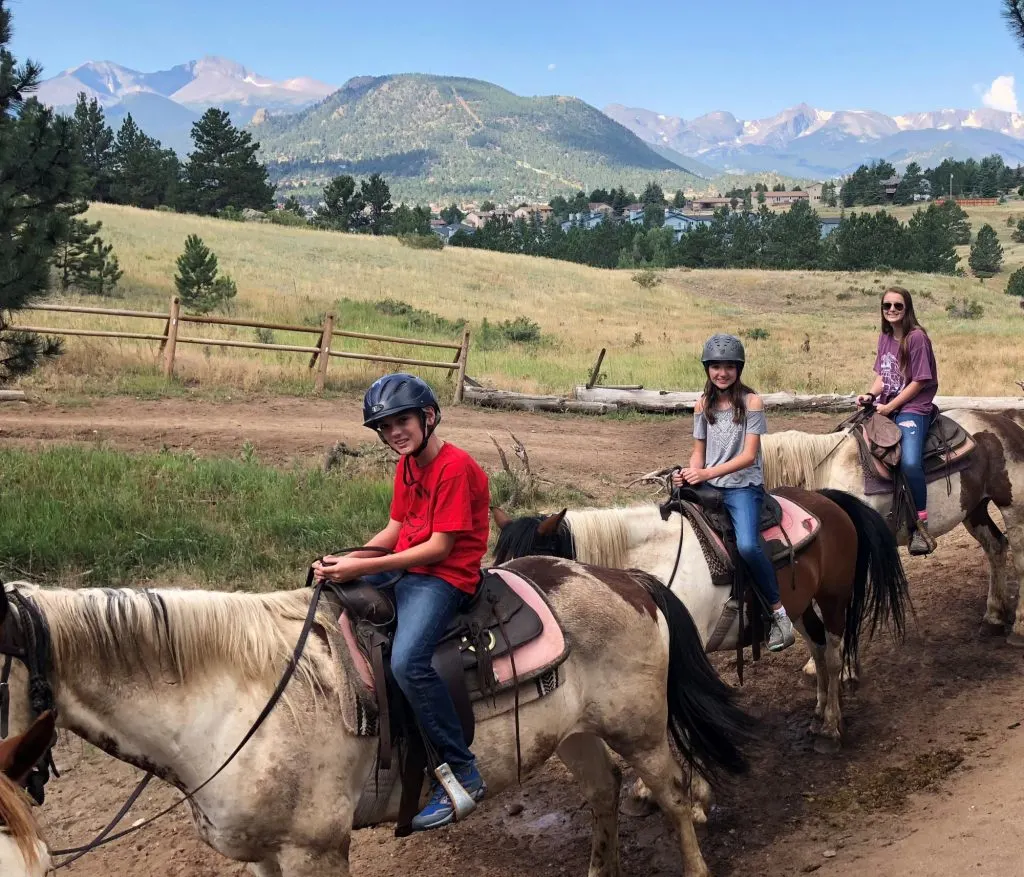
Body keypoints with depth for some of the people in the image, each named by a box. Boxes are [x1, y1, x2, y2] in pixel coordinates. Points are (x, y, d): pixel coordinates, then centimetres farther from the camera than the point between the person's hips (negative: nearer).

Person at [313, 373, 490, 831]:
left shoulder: (455, 467, -18)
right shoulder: (407, 464, 12)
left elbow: (439, 547, -20)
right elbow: (394, 531, 11)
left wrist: (362, 568, -21)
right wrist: (345, 560, -7)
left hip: (444, 575, -10)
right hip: (402, 566, 10)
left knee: (408, 662, -30)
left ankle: (463, 775, -17)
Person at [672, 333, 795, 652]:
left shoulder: (751, 402, -4)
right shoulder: (703, 406, 10)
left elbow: (749, 455, -12)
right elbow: (699, 452, 12)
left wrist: (708, 473, -23)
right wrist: (690, 474, -10)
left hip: (743, 486, -5)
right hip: (708, 487, 5)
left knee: (747, 545, -29)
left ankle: (779, 612, -14)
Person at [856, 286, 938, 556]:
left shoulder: (917, 337, -12)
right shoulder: (884, 337, 10)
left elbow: (919, 382, -13)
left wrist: (889, 407, -15)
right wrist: (870, 395, -6)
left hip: (913, 408, -8)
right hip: (884, 407, 8)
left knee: (910, 462, -29)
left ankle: (921, 526, -15)